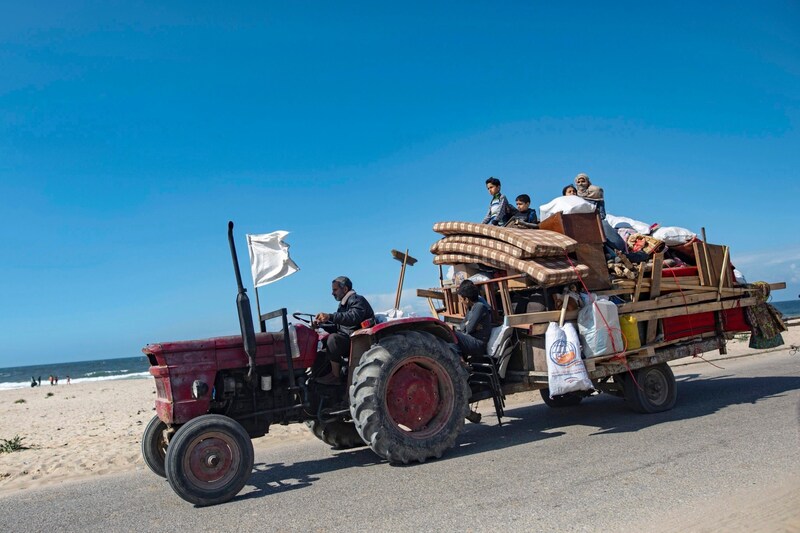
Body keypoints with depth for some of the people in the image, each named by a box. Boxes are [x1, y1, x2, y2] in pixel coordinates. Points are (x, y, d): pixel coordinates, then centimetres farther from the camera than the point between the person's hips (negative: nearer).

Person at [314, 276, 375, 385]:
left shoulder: (357, 300, -9)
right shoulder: (343, 304, 21)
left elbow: (354, 317, -31)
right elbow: (336, 328, 19)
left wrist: (330, 316, -38)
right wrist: (321, 324, 2)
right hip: (346, 340, 10)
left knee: (333, 338, -30)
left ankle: (335, 376, -23)